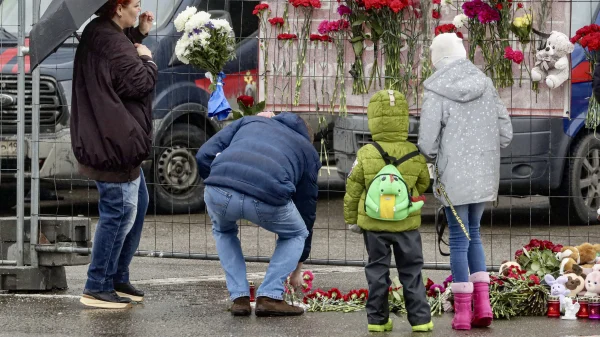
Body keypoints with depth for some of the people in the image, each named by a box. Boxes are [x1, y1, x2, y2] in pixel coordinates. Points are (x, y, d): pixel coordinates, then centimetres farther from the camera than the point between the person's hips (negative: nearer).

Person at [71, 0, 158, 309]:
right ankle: (97, 288, -5)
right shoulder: (112, 43, -23)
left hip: (116, 140, 12)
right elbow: (139, 83, -22)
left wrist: (139, 34, 12)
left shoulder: (99, 34, 10)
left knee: (137, 203, 20)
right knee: (120, 211, -8)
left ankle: (118, 278, 25)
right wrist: (147, 59, -4)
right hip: (113, 143, -12)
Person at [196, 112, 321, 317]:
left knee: (223, 231, 38)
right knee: (295, 234, 31)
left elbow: (204, 156, 22)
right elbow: (307, 210, 38)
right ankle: (269, 297, 18)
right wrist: (297, 268, 47)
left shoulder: (249, 121, 36)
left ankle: (239, 298, 27)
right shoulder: (308, 151, 33)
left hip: (218, 192, 2)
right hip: (267, 195, -2)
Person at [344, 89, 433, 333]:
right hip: (407, 224, 0)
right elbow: (423, 184, 9)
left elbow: (353, 190, -5)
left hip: (374, 224, 0)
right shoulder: (415, 155, -8)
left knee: (377, 271, 10)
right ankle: (420, 319, 6)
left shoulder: (365, 155, -11)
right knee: (411, 271, 9)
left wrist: (351, 219, 8)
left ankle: (377, 319, 10)